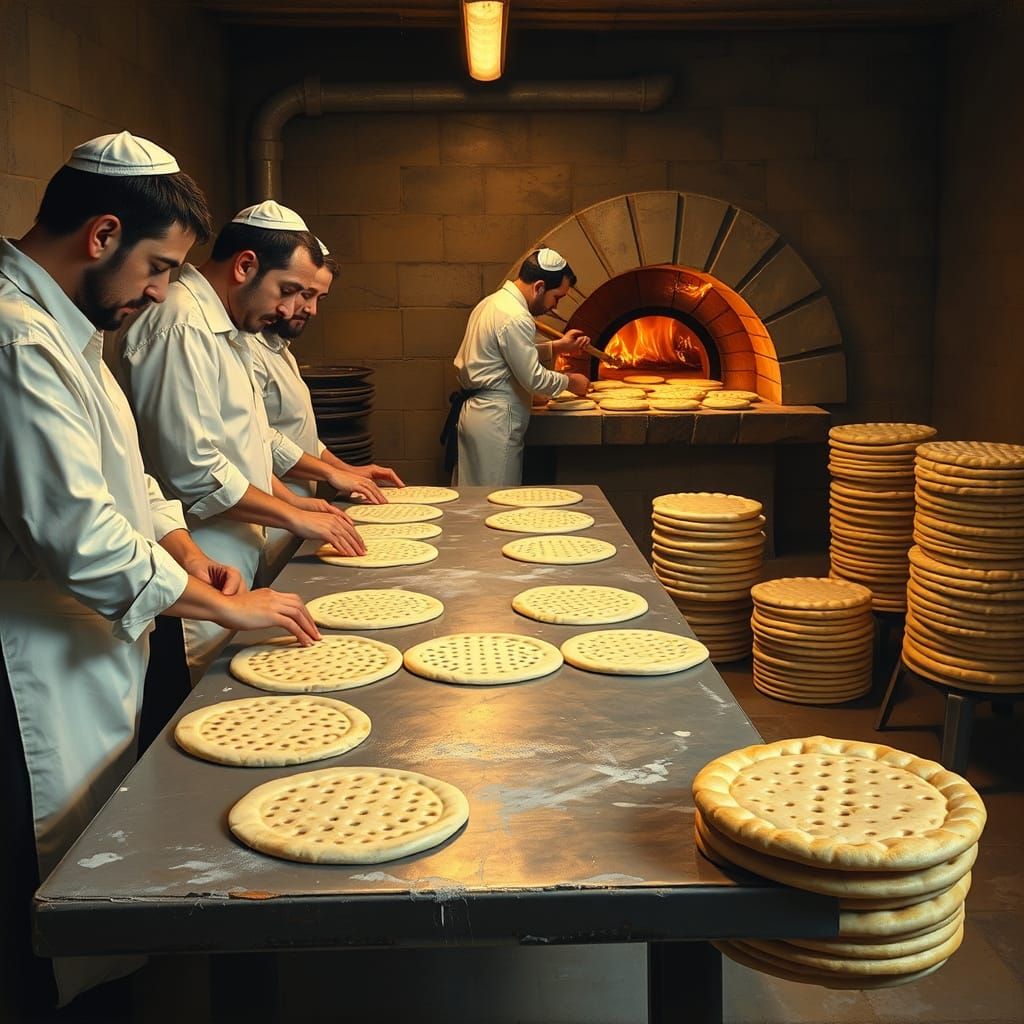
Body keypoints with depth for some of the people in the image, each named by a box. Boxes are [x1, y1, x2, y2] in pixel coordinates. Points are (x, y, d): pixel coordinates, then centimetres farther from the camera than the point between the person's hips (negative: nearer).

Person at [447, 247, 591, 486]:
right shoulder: (515, 318, -18)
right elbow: (533, 378, -17)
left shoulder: (492, 302, 13)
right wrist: (570, 381, -1)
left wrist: (558, 346, 18)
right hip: (495, 420, -10)